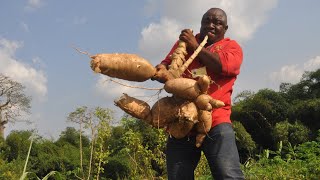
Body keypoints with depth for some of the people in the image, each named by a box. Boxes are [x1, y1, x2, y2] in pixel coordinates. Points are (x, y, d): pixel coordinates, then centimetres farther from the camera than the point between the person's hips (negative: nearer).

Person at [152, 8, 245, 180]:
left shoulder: (231, 46, 12)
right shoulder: (185, 42, 22)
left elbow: (224, 66, -9)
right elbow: (165, 64, 13)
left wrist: (195, 47, 0)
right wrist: (160, 71, -12)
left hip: (215, 121, -3)